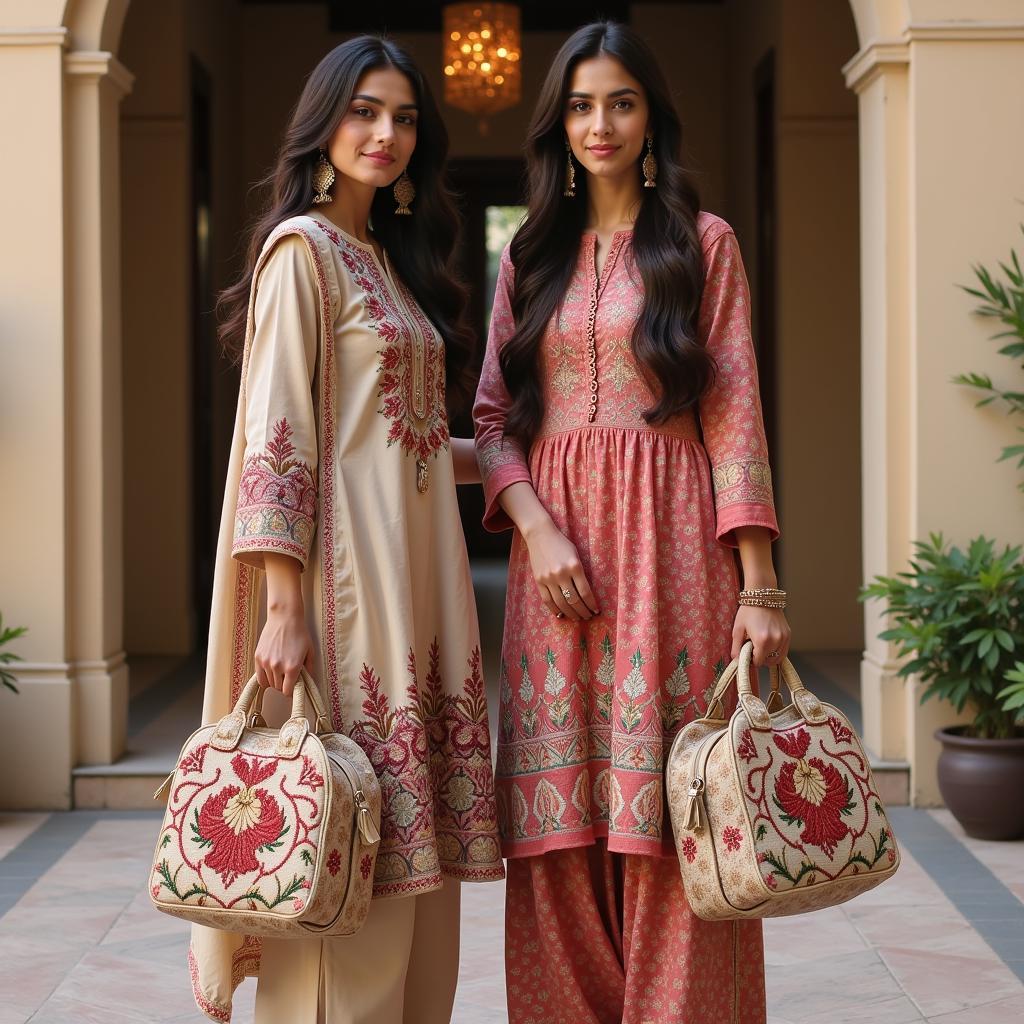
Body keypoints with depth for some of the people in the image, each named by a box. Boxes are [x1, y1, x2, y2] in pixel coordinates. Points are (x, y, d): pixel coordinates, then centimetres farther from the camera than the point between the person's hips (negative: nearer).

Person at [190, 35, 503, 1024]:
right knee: (351, 859, -8)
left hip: (415, 575, 9)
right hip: (346, 573, -9)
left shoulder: (389, 258, 21)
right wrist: (284, 607, -18)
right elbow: (278, 433, -13)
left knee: (415, 842, 8)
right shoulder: (304, 248, -5)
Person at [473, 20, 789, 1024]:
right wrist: (538, 530, -9)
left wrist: (758, 588, -8)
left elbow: (734, 416, 0)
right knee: (563, 828, 1)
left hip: (671, 545, -3)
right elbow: (493, 420, 10)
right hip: (556, 554, 3)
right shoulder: (529, 257, 15)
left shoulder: (701, 243, 7)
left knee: (666, 824, -5)